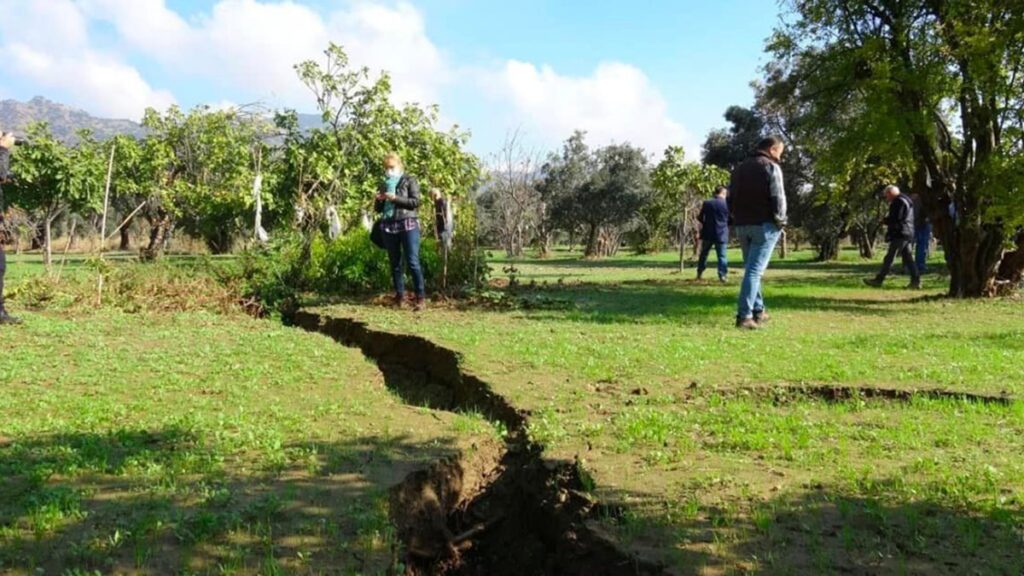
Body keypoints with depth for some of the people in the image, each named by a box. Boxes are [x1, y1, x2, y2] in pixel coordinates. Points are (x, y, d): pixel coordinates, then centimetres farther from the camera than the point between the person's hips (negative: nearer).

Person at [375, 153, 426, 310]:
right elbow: (378, 209, 19)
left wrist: (395, 198, -16)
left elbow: (415, 202, -8)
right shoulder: (384, 184, 17)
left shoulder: (409, 181, 3)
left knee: (412, 262, -10)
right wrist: (379, 200, -3)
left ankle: (421, 297, -7)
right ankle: (399, 296, 14)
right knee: (395, 263, 7)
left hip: (408, 225, -5)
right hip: (388, 227, 5)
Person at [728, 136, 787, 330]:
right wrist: (780, 220, -3)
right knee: (755, 270, -8)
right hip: (764, 225, -6)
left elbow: (730, 198, 14)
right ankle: (744, 316, -13)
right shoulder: (771, 167, -5)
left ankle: (758, 310, 22)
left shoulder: (740, 168, 16)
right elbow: (778, 197, -14)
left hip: (742, 225, 7)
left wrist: (738, 217, 14)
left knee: (751, 269, 17)